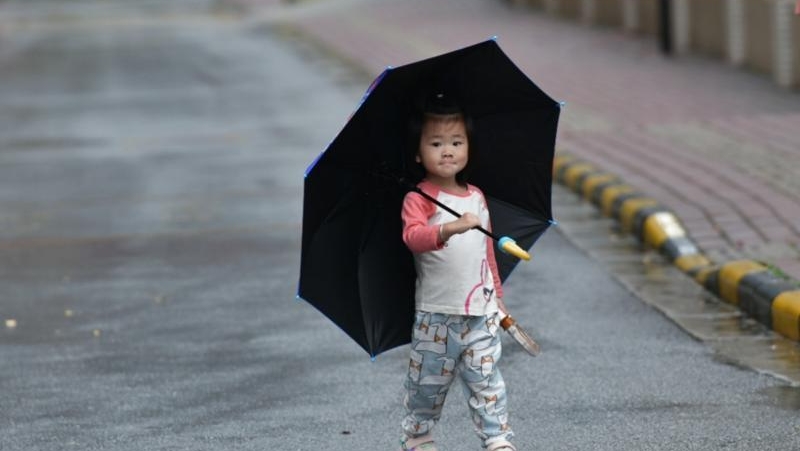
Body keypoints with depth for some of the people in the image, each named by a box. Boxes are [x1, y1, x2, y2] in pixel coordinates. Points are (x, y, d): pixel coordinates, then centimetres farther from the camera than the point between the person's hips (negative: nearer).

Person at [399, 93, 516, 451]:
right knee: (428, 381, 5)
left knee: (486, 379, 2)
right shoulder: (418, 199, -8)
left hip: (480, 311, 4)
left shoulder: (476, 197, 12)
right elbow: (413, 237, -27)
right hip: (436, 312, -4)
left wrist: (496, 294, 23)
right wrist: (451, 228, -43)